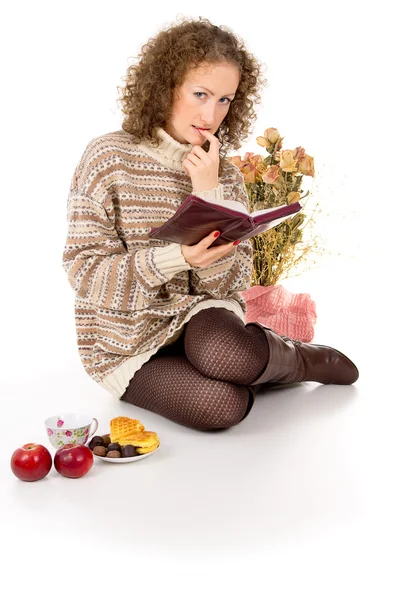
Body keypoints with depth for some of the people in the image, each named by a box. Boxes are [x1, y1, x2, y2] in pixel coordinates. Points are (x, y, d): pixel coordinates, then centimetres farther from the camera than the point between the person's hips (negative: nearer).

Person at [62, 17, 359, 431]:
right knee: (223, 404, -29)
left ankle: (286, 357, -1)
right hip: (124, 340, -2)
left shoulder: (224, 176, 4)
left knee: (225, 353, -35)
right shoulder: (108, 159, -7)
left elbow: (229, 283, -4)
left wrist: (209, 194, -14)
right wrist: (176, 258, -26)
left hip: (201, 320, 2)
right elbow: (85, 271, -12)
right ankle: (306, 359, 0)